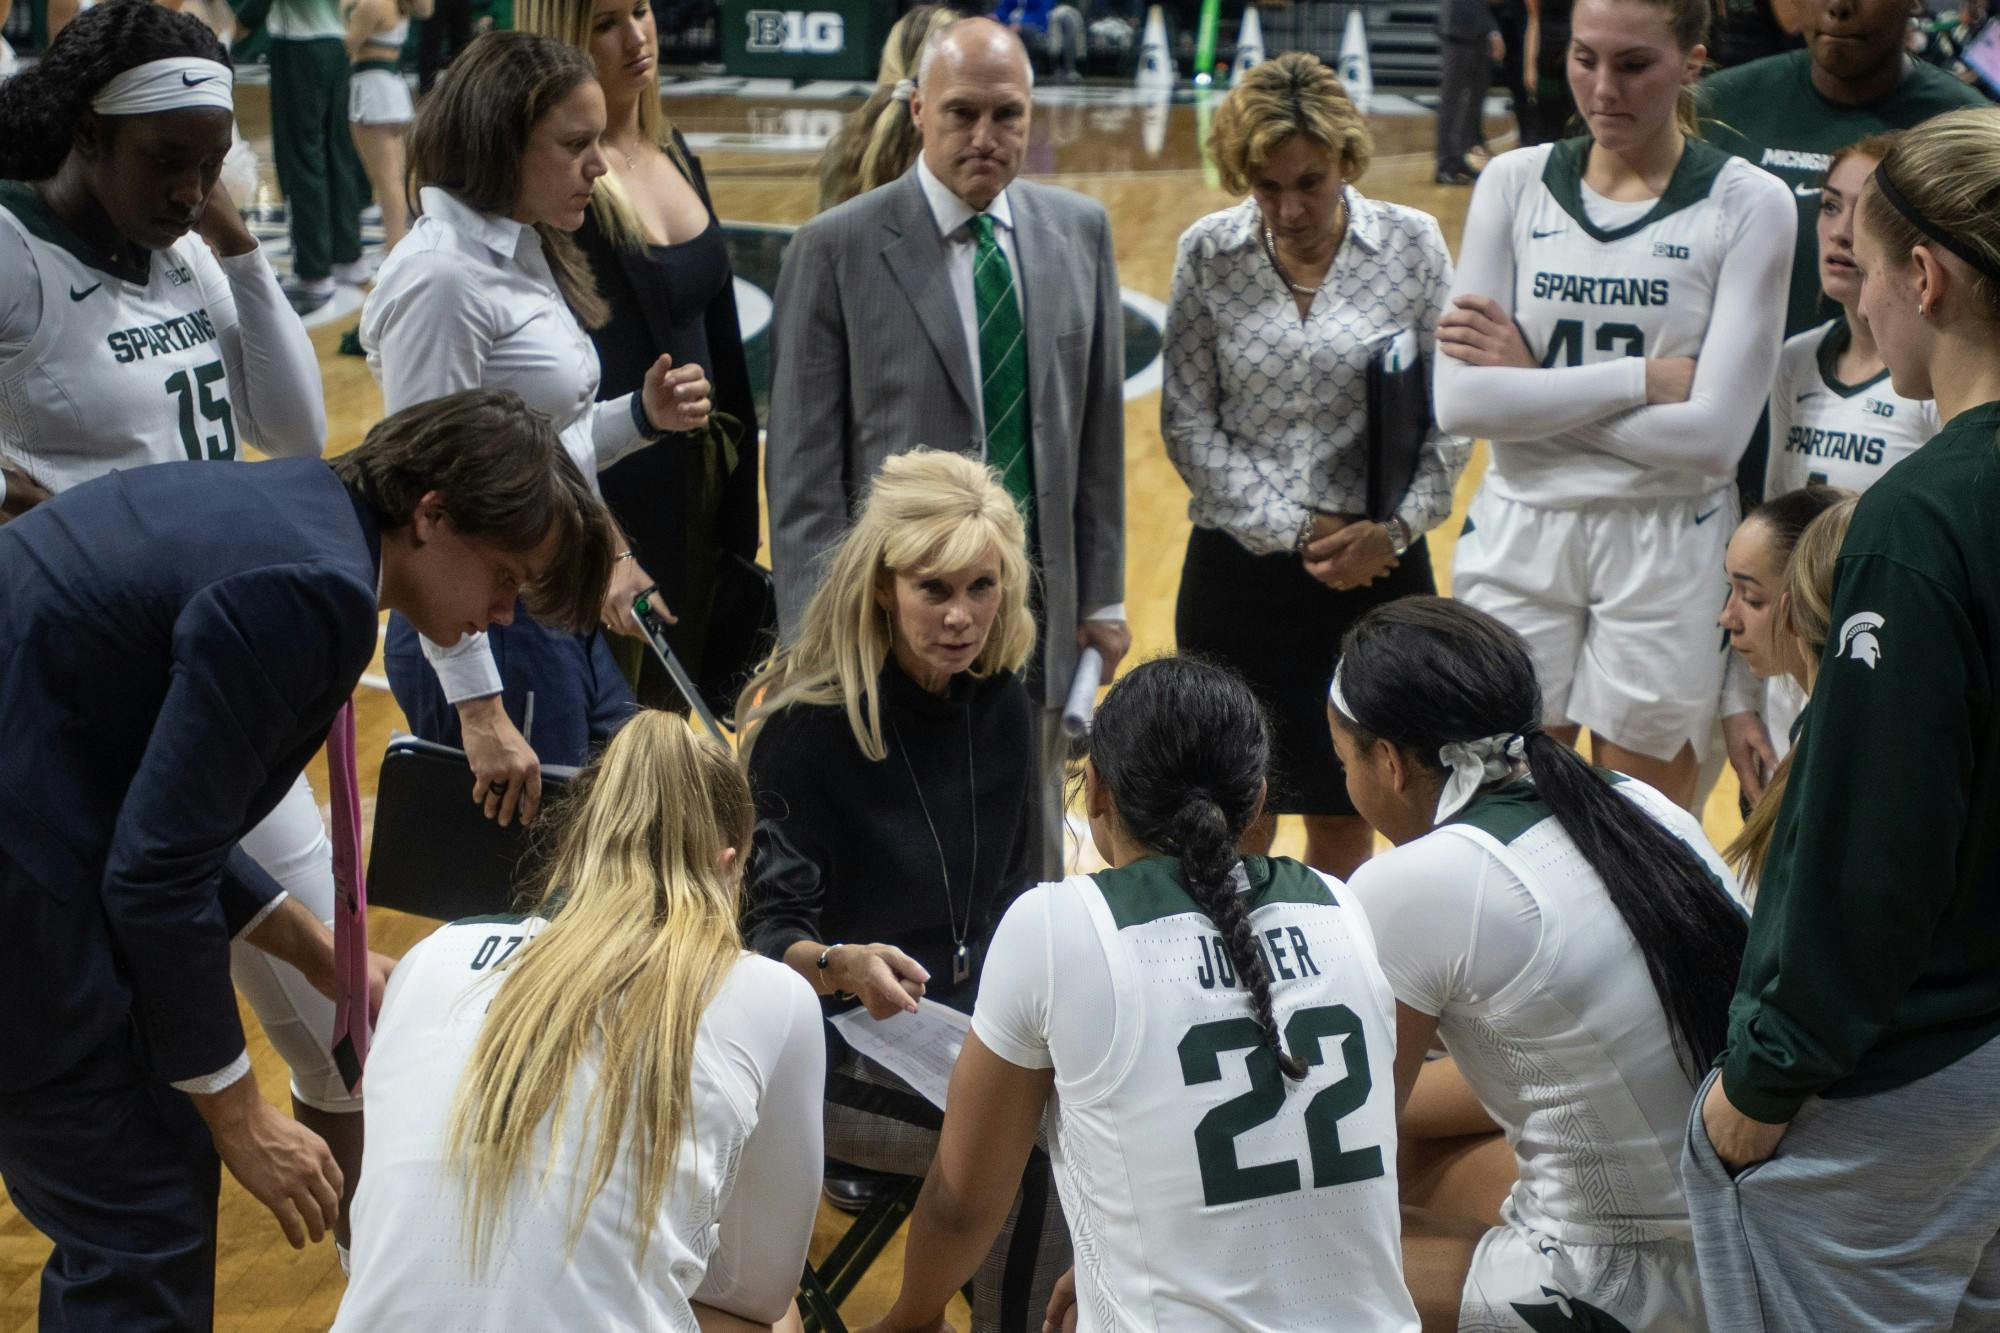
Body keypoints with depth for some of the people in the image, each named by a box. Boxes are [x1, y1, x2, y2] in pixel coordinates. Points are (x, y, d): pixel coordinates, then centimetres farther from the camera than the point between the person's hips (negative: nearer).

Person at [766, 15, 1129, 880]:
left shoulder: (1080, 233, 6)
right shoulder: (838, 248, -7)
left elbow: (1099, 429, 11)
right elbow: (804, 465, -6)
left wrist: (1103, 594, 10)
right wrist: (816, 632, -10)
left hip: (1038, 606, 4)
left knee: (1031, 865, 14)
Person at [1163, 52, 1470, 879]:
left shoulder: (1411, 245, -2)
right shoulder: (1207, 254, -3)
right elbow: (1189, 423, -3)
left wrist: (1395, 528, -14)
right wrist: (1295, 530, -11)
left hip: (1378, 565, 0)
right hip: (1238, 567, 0)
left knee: (1343, 818, 11)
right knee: (1237, 820, 6)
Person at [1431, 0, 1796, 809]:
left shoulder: (1746, 203, -6)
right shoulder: (1514, 183, 1)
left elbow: (1712, 433, -16)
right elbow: (1459, 400, -10)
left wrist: (1531, 381, -13)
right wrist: (1642, 379, -15)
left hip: (1667, 552, -2)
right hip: (1518, 539, 2)